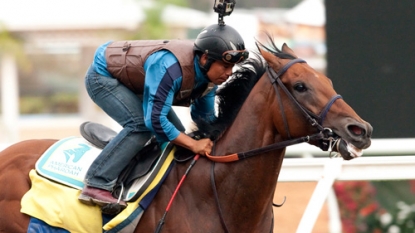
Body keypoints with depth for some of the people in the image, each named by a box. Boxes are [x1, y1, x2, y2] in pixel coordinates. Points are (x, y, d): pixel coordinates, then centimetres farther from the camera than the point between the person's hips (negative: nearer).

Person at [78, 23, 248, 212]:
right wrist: (194, 145, -36)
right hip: (102, 76, -9)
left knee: (176, 135, 4)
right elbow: (155, 119, -39)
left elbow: (205, 117, 3)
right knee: (140, 126, -28)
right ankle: (97, 185, -31)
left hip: (132, 82, 9)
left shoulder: (209, 73, -13)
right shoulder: (171, 68, -40)